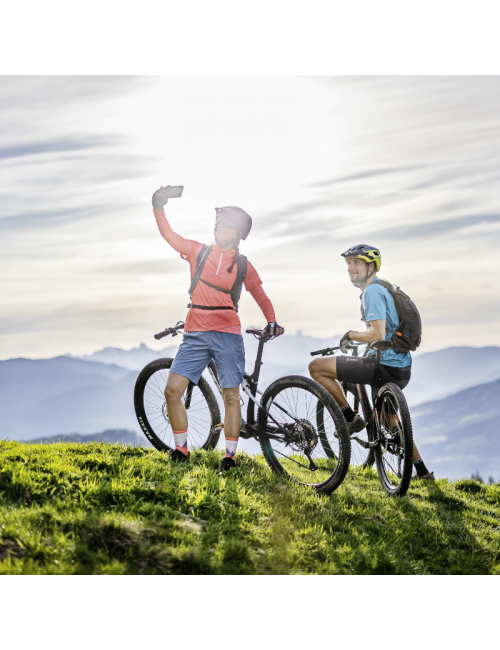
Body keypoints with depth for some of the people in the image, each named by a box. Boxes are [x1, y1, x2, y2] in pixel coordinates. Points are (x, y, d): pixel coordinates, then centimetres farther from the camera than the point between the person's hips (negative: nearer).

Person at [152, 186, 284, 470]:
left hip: (227, 335, -2)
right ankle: (181, 449, 7)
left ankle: (230, 456, 6)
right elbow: (168, 234, 7)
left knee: (232, 396, -2)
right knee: (173, 389, -6)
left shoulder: (242, 264, 7)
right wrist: (159, 207, -5)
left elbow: (260, 295, 17)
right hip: (195, 334, 2)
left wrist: (272, 322, 6)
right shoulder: (198, 251, 9)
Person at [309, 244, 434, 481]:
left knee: (317, 367, -9)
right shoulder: (381, 288, 18)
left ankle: (350, 419, 0)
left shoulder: (373, 291, -13)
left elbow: (377, 334, -24)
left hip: (385, 366, -10)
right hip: (400, 368, 10)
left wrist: (350, 335, -8)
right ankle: (421, 470, 33)